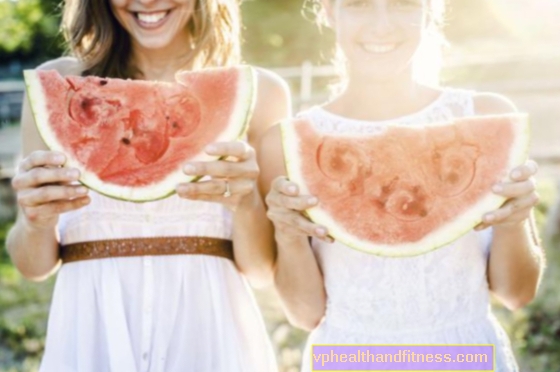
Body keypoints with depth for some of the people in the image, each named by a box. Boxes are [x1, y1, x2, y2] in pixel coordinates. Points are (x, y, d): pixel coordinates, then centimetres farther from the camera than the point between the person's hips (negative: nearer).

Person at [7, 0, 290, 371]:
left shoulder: (258, 92, -1)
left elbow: (265, 270, -1)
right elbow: (35, 265, 4)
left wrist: (246, 204, -20)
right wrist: (36, 220, -16)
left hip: (212, 339, 0)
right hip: (91, 342, 1)